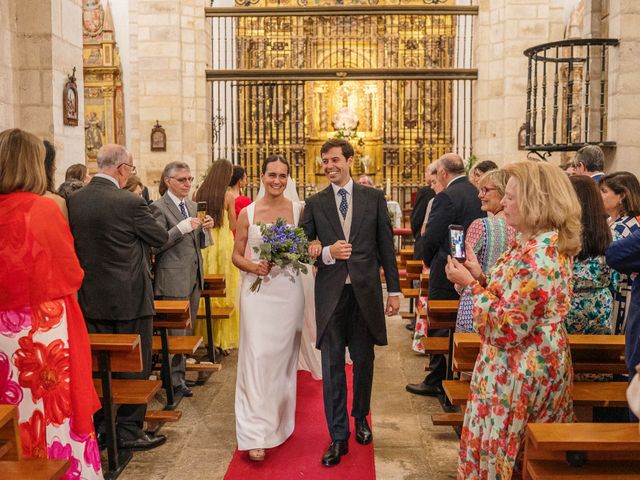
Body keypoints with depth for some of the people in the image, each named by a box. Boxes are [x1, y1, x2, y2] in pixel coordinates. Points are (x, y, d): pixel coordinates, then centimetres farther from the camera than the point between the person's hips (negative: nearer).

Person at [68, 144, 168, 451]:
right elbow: (160, 238, -5)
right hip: (129, 298, -6)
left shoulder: (74, 200, -1)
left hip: (91, 298, 6)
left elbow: (74, 244, 10)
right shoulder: (130, 202, -18)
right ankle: (129, 431, 16)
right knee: (134, 367, 7)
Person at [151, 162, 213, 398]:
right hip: (173, 280, -8)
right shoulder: (159, 207, -10)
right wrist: (181, 228, -23)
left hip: (194, 277, 8)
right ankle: (175, 379, 12)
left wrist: (205, 229, -3)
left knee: (187, 330, 14)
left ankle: (179, 373, 26)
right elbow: (155, 246, -17)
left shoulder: (193, 206, 13)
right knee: (176, 331, 0)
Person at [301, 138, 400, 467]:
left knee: (363, 361, 14)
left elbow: (386, 246, 4)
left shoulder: (374, 198, 3)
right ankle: (338, 437, 16)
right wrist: (326, 252, -16)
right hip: (331, 293, 0)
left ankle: (360, 418, 38)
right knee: (332, 367, 4)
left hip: (365, 292, 0)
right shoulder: (314, 204, 4)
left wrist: (394, 290, 3)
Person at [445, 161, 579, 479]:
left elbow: (507, 327, -26)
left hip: (519, 372, -10)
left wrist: (471, 285, -17)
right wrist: (481, 278, 4)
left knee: (500, 452, 6)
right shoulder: (551, 245, 7)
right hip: (539, 362, 10)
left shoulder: (536, 255, -25)